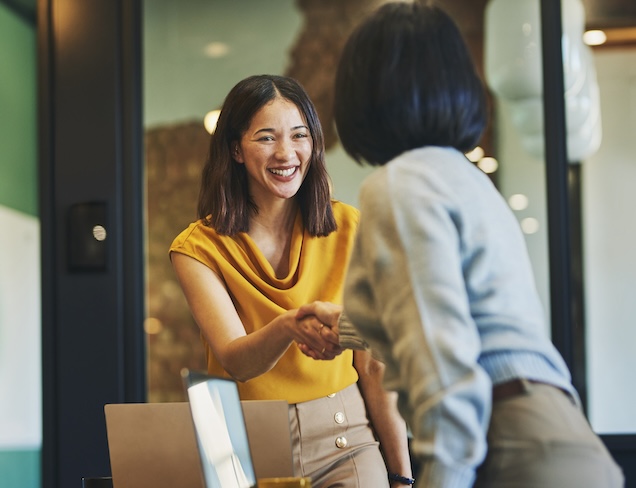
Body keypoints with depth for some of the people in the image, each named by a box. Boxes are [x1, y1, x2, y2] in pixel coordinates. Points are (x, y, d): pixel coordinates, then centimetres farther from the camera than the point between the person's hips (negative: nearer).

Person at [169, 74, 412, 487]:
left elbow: (375, 365, 0)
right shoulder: (198, 248, -3)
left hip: (344, 439, 1)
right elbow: (235, 361, -16)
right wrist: (287, 327, -37)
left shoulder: (348, 229, 0)